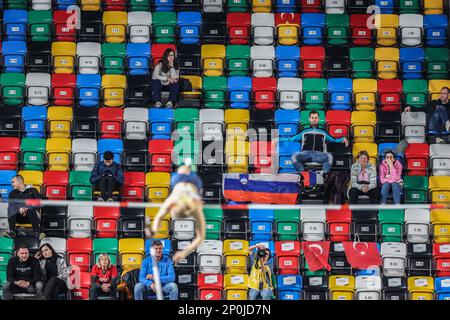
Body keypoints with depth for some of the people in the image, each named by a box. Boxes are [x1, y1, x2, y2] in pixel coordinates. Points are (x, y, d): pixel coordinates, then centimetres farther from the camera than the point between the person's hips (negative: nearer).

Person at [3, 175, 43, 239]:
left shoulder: (32, 190, 8)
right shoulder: (12, 193, 16)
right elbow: (10, 206, 0)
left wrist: (27, 209, -18)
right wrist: (19, 209, -21)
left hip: (31, 217, -2)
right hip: (19, 218, 2)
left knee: (32, 210, -35)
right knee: (10, 210, -27)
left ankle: (36, 232, -37)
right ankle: (12, 231, -33)